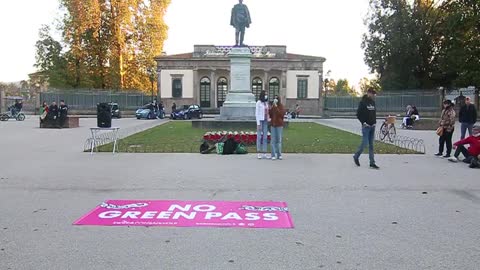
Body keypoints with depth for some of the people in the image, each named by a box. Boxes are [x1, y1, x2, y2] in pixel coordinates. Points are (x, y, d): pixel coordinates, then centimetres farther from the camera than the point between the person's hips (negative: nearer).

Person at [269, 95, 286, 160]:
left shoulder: (282, 106, -1)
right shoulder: (272, 107, 9)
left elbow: (281, 114, -15)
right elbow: (270, 115, 5)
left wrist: (276, 107, -16)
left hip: (279, 125, -3)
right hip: (273, 125, 3)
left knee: (279, 140, 1)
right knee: (273, 140, -1)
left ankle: (279, 154, 8)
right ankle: (273, 155, 2)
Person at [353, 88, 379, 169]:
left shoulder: (373, 102, 13)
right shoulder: (363, 102, -7)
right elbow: (358, 114, -9)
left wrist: (375, 122, 9)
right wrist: (363, 122, -13)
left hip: (372, 126, 7)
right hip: (366, 126, -7)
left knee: (371, 145, 7)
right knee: (365, 143, -7)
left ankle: (372, 163, 9)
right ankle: (356, 156, 17)